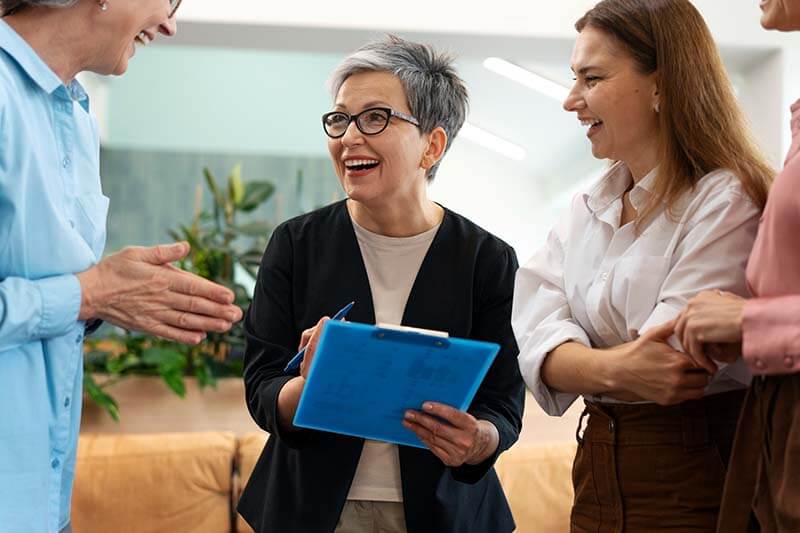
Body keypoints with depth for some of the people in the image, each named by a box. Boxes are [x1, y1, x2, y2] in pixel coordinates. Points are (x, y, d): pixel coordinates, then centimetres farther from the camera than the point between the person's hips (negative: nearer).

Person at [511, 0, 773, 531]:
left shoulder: (726, 202, -13)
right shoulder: (585, 213, 9)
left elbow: (677, 360, -22)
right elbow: (537, 342, -6)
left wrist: (585, 365, -7)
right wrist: (616, 369, -25)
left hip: (694, 479, -6)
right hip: (597, 472, 6)